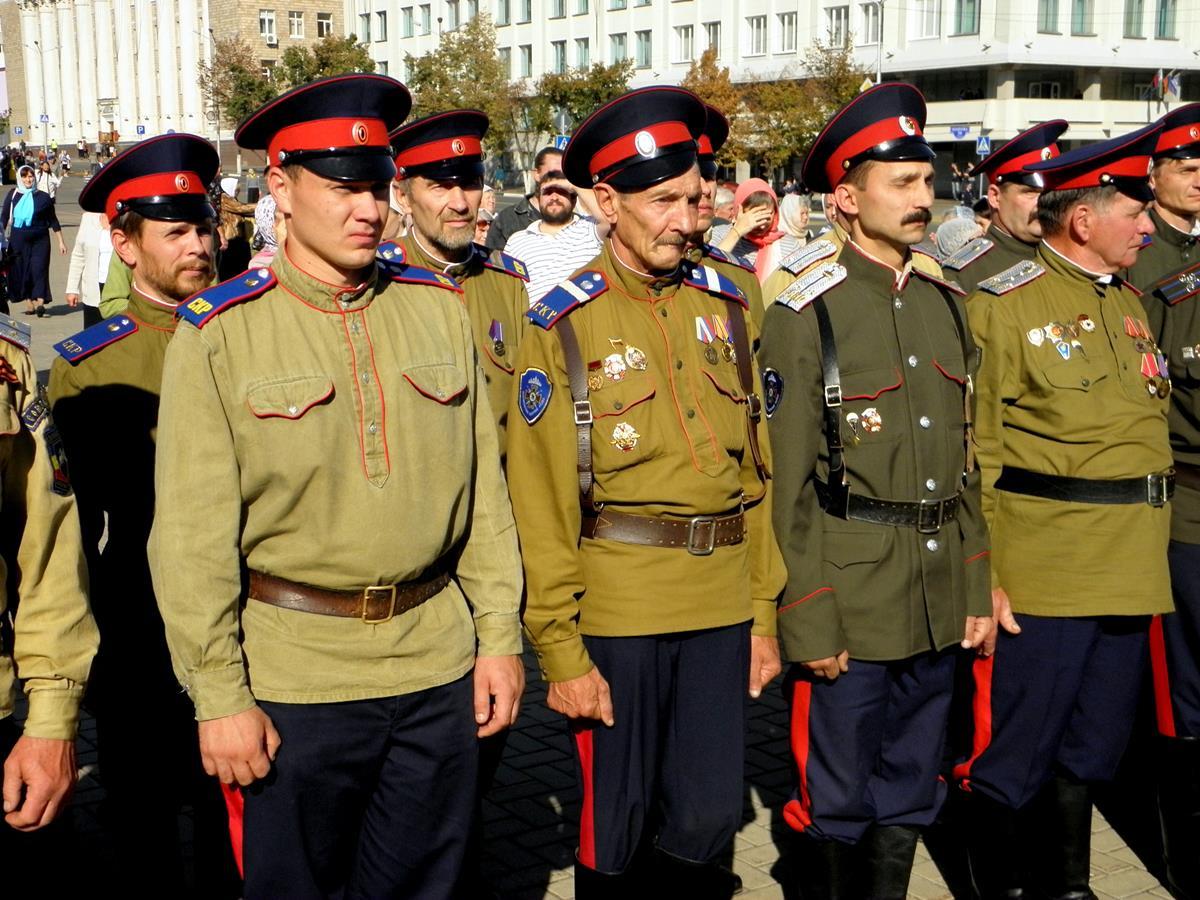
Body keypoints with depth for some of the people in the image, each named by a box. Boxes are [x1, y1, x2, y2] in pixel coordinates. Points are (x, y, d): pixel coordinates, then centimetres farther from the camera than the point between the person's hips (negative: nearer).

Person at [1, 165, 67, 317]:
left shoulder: (43, 197, 4)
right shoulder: (13, 195, 5)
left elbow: (53, 220, 8)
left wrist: (60, 242, 6)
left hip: (40, 239, -2)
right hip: (18, 239, 2)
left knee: (39, 269, -12)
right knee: (21, 270, 2)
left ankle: (40, 302, -19)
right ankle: (29, 303, 10)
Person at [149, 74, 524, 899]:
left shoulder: (440, 306, 3)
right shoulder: (218, 333, -8)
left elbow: (483, 485, 6)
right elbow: (192, 537, -9)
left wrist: (500, 634, 5)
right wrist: (219, 697, -9)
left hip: (437, 673, 3)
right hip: (292, 682, -3)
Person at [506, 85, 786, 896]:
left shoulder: (726, 308, 6)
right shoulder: (561, 325, -7)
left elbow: (755, 470, 8)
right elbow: (540, 503, -8)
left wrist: (764, 613, 7)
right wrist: (561, 652, -9)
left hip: (722, 608, 4)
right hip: (615, 609, -3)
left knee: (708, 823, 12)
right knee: (617, 831, 10)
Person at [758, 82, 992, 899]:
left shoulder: (947, 305, 9)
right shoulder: (807, 316, -10)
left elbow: (964, 459, 13)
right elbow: (787, 483, -10)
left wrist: (976, 586, 10)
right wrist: (808, 620, -12)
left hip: (938, 604, 6)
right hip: (850, 596, -6)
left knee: (909, 798, 18)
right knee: (837, 805, 8)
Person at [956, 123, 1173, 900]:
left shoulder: (1127, 302, 14)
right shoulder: (1003, 304, -10)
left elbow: (1144, 421, 18)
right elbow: (972, 451, -12)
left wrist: (1144, 555, 13)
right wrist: (981, 573, -16)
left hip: (1129, 568, 7)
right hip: (1042, 572, -7)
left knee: (1093, 744, 17)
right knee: (1013, 747, 3)